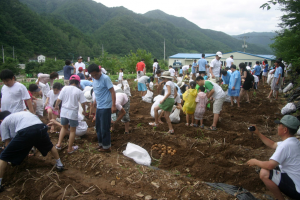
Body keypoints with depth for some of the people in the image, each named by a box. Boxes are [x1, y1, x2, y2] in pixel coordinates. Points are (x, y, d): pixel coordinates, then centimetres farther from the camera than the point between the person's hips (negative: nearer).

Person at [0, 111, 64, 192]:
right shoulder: (22, 113, 40)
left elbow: (7, 142, 23)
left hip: (25, 132, -5)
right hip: (41, 127, 5)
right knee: (50, 146, 35)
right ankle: (59, 165, 50)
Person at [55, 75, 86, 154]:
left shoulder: (64, 88, -2)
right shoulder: (79, 91, -9)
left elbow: (59, 99, 0)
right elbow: (83, 103, -9)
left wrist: (56, 106, 19)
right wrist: (84, 110, 10)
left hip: (64, 111, 4)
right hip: (73, 112, -3)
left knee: (64, 127, 26)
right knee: (72, 130, 12)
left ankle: (59, 144, 23)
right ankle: (70, 148, 20)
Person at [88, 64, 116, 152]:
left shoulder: (105, 78, -16)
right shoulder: (94, 79, 7)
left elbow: (112, 91, -18)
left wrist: (113, 105, -22)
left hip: (106, 107, -8)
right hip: (99, 107, 8)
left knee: (104, 128, 1)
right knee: (98, 127, 18)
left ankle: (106, 147, 15)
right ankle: (101, 143, 34)